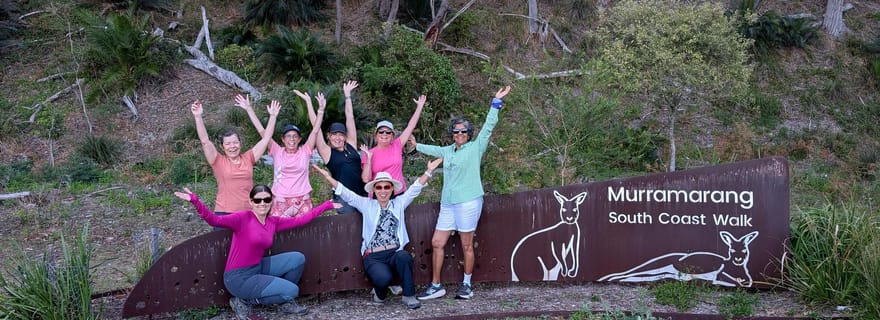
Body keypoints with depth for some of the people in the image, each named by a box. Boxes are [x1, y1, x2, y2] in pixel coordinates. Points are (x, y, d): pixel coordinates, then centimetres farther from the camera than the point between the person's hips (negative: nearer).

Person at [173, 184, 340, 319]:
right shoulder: (243, 218, -16)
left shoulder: (273, 222, 5)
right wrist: (195, 201, -43)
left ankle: (285, 302, 17)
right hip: (238, 277, -8)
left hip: (258, 268, 8)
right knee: (292, 290, -11)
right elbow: (214, 220, -28)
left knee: (298, 258, -1)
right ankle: (243, 301, 2)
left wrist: (326, 205, 14)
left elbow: (300, 219, 11)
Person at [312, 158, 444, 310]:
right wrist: (328, 177, -10)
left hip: (396, 253, 1)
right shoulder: (367, 205, 11)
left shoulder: (399, 203, 15)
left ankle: (409, 296, -17)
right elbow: (347, 194, 2)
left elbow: (415, 188, 10)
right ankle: (380, 292, 7)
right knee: (383, 278, -32)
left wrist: (429, 171, 0)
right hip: (373, 257, -1)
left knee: (404, 256, -35)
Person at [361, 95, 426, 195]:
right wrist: (369, 159, -15)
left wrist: (420, 106, 3)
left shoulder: (396, 146, 2)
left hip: (399, 194, 1)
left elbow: (410, 126, 3)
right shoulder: (369, 153, -2)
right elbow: (366, 179, -9)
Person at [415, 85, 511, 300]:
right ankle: (435, 285, 11)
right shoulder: (448, 151, 17)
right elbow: (431, 149, 35)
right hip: (448, 203, 6)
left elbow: (488, 127, -6)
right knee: (437, 243, 3)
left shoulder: (475, 148, 1)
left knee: (467, 245, 0)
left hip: (468, 202, -6)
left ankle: (467, 285, 13)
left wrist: (496, 102, -10)